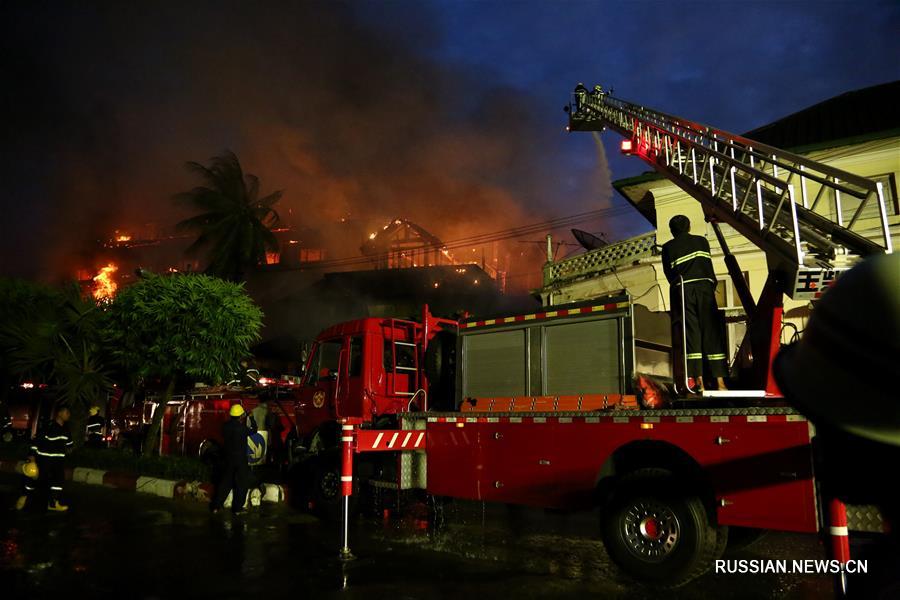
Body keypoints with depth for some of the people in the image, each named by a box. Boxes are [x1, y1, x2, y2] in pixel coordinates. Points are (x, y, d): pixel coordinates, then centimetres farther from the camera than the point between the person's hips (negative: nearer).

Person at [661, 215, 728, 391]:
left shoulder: (668, 247, 11)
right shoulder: (701, 241, 15)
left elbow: (669, 273, 10)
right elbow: (709, 266, 12)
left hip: (682, 290, -1)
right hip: (703, 287, 1)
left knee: (691, 333, -3)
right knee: (712, 332, 0)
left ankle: (699, 380, -10)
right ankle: (720, 379, -4)